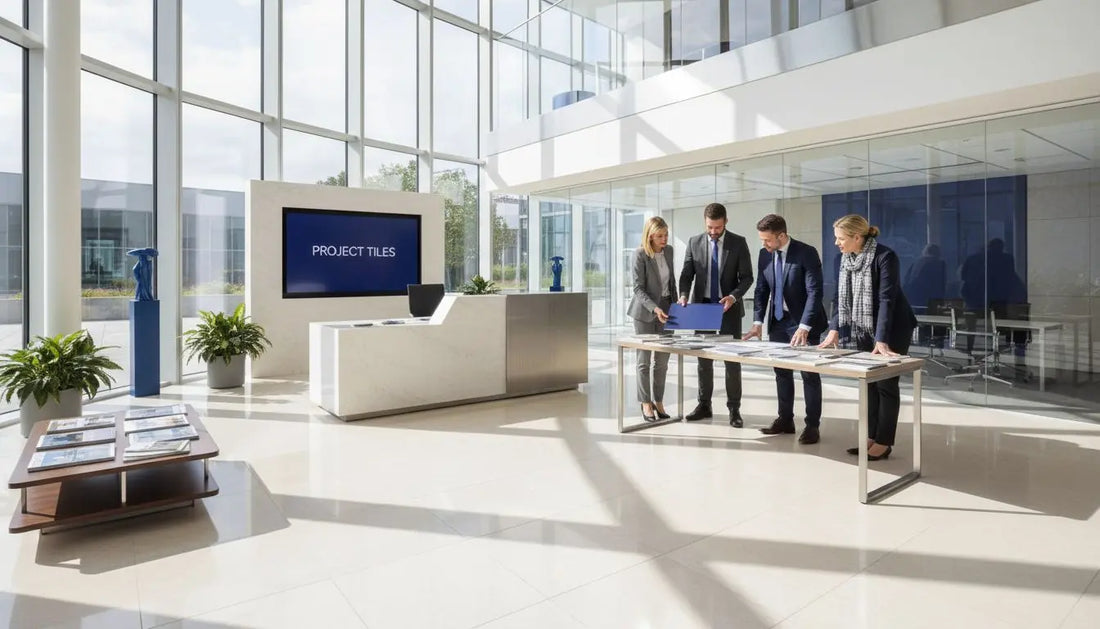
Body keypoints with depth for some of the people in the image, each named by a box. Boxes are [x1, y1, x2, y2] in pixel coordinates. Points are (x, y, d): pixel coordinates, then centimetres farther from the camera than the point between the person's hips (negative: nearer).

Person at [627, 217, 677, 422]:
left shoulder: (669, 250, 4)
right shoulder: (640, 254, -13)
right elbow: (638, 288, -16)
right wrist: (655, 308, -27)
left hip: (666, 308, 5)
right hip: (645, 311, -5)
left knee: (662, 360, 7)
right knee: (644, 359, 2)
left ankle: (658, 402, 18)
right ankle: (646, 404, 11)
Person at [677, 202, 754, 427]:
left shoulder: (738, 242, -4)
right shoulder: (694, 242, 2)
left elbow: (747, 277, -4)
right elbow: (686, 274, 2)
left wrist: (733, 296, -20)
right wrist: (684, 295, -16)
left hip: (728, 307, -2)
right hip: (702, 306, 2)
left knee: (732, 359, 0)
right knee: (703, 358, 9)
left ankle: (734, 409, 9)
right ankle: (704, 405, 19)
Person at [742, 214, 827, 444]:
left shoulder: (806, 253, -17)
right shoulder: (764, 255, 0)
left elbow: (814, 292, -22)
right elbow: (761, 290, 5)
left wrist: (804, 326, -29)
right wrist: (758, 321, -5)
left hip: (803, 322, -6)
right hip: (778, 321, 6)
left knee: (809, 374, 3)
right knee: (781, 372, 12)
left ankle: (812, 425, 12)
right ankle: (785, 419, 25)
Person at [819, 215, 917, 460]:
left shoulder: (885, 256, -21)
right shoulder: (846, 258, 0)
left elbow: (887, 299, -26)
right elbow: (841, 296, 4)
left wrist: (881, 340, -31)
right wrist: (834, 329, -5)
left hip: (892, 330, -7)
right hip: (864, 330, 7)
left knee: (886, 385, 0)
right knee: (869, 383, 10)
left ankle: (883, 442, 10)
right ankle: (871, 437, 20)